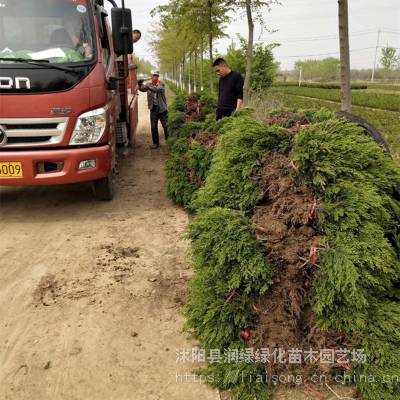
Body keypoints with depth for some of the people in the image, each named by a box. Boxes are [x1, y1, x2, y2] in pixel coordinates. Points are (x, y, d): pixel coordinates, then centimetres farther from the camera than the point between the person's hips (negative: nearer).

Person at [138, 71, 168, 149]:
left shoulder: (161, 84, -5)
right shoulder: (149, 84, 4)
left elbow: (159, 89, -27)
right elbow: (143, 89, -13)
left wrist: (150, 87, -41)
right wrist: (140, 85, -36)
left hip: (162, 108, -2)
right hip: (153, 109, 2)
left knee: (166, 126, 7)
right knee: (153, 127, 4)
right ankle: (155, 143, 16)